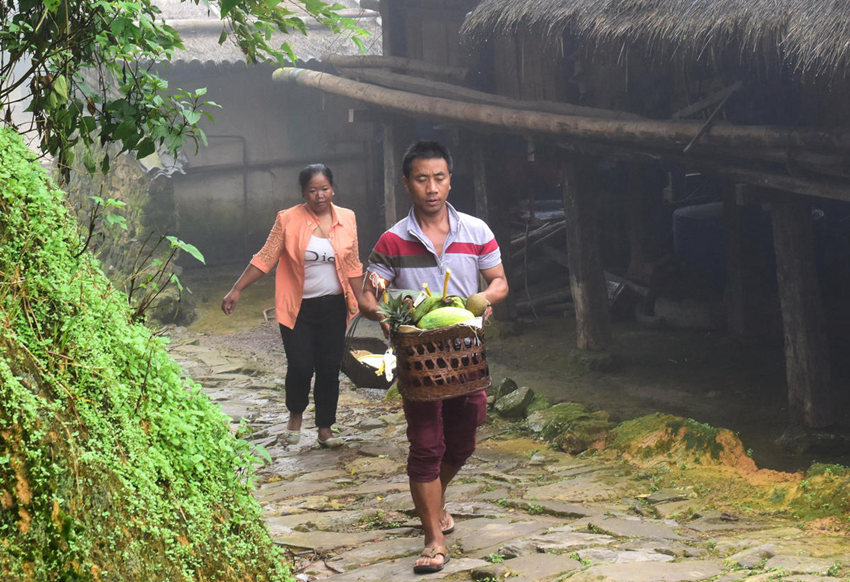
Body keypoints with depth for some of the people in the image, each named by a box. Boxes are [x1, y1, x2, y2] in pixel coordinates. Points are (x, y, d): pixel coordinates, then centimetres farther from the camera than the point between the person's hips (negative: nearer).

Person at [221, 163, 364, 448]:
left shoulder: (347, 218, 2)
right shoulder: (288, 219, -6)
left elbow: (353, 266, 9)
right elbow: (264, 258, -5)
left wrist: (360, 302, 7)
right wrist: (237, 290, -9)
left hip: (333, 307, 2)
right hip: (298, 307, -2)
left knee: (329, 368, 3)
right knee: (300, 366, -6)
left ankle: (325, 429, 17)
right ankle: (296, 414, 24)